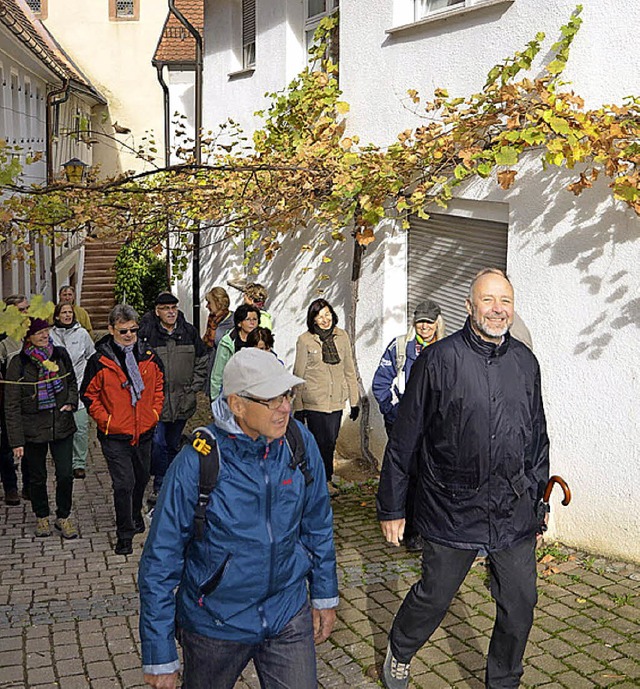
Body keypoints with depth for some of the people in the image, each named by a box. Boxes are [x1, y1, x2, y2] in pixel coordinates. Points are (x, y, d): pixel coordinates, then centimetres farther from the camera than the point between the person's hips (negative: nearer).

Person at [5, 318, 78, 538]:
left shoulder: (60, 354, -1)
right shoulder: (18, 363, -11)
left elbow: (72, 383, 17)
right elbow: (11, 406, -9)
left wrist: (71, 402, -3)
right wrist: (16, 441, -11)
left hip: (62, 426, 2)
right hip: (33, 430, -2)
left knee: (65, 475, 1)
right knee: (37, 477, 12)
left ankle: (63, 517, 22)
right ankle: (42, 517, 34)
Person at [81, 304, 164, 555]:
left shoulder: (150, 357, 1)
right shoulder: (100, 362, -10)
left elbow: (159, 386, 14)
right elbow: (88, 395, -2)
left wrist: (154, 412, 5)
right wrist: (105, 420, -9)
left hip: (144, 432, 4)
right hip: (115, 436, -4)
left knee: (141, 478, 20)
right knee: (123, 483, -8)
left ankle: (135, 515, 44)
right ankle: (124, 534, 6)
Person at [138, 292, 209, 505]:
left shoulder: (189, 332, 4)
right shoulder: (146, 333, -9)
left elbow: (202, 360, 14)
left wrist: (194, 386, 7)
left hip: (182, 401, 4)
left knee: (173, 445, 15)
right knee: (157, 444, -9)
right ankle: (160, 487, 3)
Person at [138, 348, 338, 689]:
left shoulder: (300, 443, -11)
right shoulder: (196, 463, -23)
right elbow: (160, 562, -15)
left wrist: (325, 596, 12)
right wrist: (160, 656, -11)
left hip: (289, 616, 2)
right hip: (215, 624, -2)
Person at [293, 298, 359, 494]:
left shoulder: (342, 337, 4)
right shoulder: (305, 340, -6)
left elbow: (349, 370, 10)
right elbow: (298, 375, -1)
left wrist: (355, 401, 9)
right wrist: (298, 407, -2)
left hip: (336, 401, 3)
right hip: (314, 401, -3)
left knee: (330, 441, 9)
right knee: (321, 441, -1)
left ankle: (324, 478, 26)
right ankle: (325, 479, 17)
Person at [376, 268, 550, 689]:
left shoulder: (526, 362, 5)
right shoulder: (439, 359, -9)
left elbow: (538, 437, 15)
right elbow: (404, 440, -6)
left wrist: (538, 497, 16)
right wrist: (392, 507, -3)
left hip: (515, 513, 4)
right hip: (454, 511, -4)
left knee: (520, 606, 11)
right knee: (433, 597, 11)